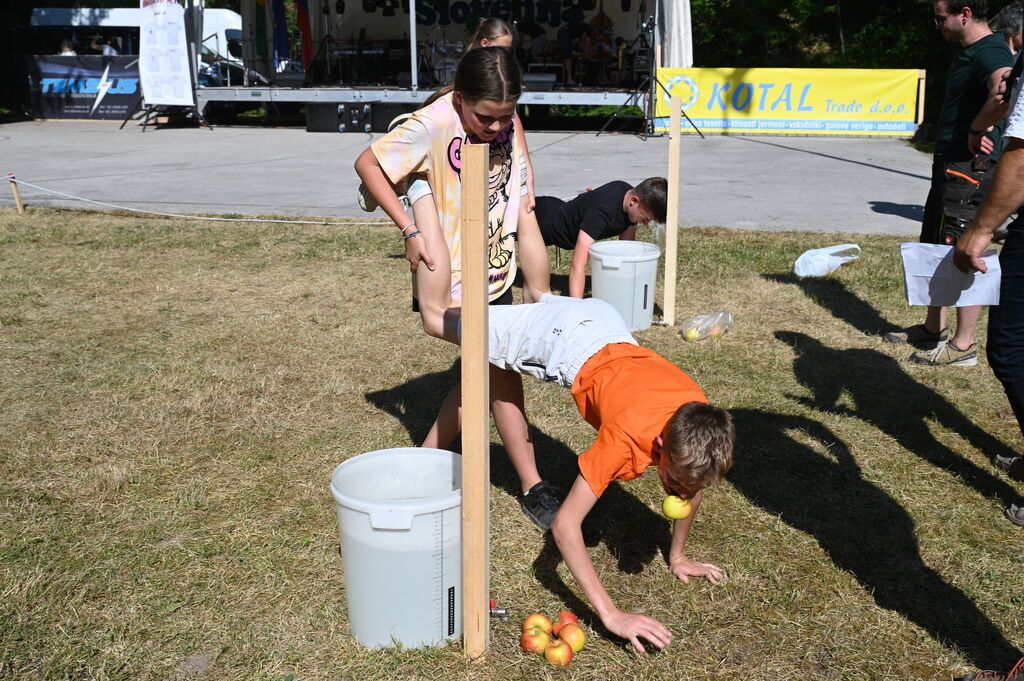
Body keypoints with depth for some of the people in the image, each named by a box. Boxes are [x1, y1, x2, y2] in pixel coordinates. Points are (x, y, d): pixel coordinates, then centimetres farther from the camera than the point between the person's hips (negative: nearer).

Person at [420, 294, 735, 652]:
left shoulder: (699, 420, -31)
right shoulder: (628, 438, -45)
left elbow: (695, 482, -7)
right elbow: (564, 525, -45)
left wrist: (678, 556, -1)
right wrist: (611, 615, -48)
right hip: (565, 338, -5)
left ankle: (541, 298, 62)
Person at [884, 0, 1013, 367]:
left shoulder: (990, 52, -18)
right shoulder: (967, 51, 14)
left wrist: (977, 130, -26)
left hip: (970, 168, -11)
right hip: (950, 163, 11)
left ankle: (963, 345, 2)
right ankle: (933, 328, 30)